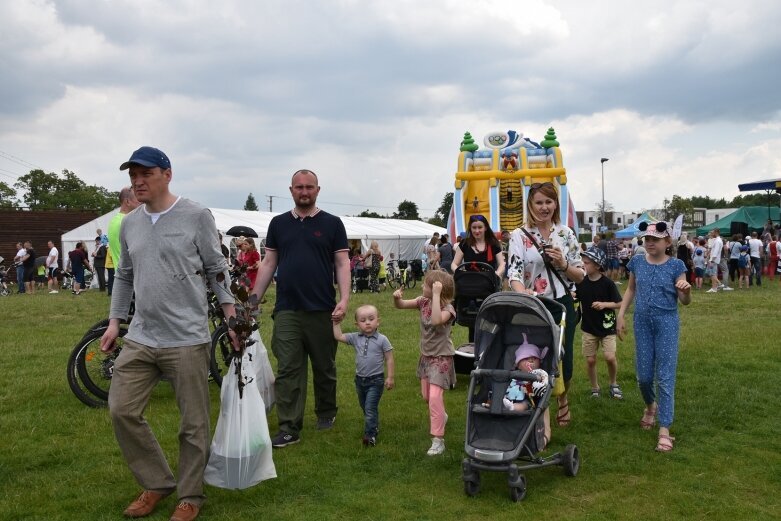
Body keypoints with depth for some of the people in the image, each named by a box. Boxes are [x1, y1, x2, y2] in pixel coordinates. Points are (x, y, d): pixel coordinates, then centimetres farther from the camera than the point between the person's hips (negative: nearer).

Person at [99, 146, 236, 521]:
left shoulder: (196, 216, -6)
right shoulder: (129, 224, 10)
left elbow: (217, 268, -1)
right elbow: (124, 276, 19)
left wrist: (231, 315, -6)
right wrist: (114, 321, 16)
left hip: (187, 339, -5)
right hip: (140, 338, 6)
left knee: (193, 423, 3)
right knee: (122, 411, 5)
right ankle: (158, 483, 23)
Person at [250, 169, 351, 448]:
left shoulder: (332, 224, 3)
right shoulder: (278, 223, 10)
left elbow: (342, 263, 0)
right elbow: (269, 263, 12)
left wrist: (344, 299, -13)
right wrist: (253, 300, 6)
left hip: (322, 310, -1)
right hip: (287, 310, 1)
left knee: (324, 367, 12)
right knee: (288, 371, -2)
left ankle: (326, 413, 32)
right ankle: (289, 428, 3)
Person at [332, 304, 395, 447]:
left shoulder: (382, 340, -11)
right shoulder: (355, 338, -1)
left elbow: (389, 359, -8)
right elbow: (339, 336, 1)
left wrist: (391, 377, -10)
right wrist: (336, 323, -3)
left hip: (375, 380, -6)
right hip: (360, 379, 6)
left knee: (370, 408, -11)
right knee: (365, 407, 19)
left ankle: (370, 435, -7)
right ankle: (375, 426, 38)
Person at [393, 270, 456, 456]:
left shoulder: (448, 308, -22)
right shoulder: (423, 302, -4)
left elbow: (436, 320, -42)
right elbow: (401, 305, 0)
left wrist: (436, 295, -41)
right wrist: (397, 298, -23)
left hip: (441, 358, -7)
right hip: (426, 355, 7)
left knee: (435, 396, -17)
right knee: (426, 396, 19)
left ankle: (438, 440, -10)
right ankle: (441, 416, 49)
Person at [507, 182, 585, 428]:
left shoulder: (566, 234, 4)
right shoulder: (519, 235, -4)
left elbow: (581, 275, 7)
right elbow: (514, 272, -17)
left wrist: (563, 264, -13)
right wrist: (522, 293, -37)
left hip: (562, 305, 2)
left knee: (563, 362, 7)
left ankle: (562, 399, 40)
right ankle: (539, 408, 25)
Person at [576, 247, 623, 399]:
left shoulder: (607, 283, -12)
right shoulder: (581, 282, -3)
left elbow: (619, 303, -6)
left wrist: (604, 304, -21)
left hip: (607, 327, -3)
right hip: (589, 328, 3)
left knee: (610, 357, -11)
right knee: (590, 360, 4)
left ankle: (613, 384, 16)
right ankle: (595, 388, 24)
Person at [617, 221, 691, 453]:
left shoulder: (675, 266, -7)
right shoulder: (637, 263, 1)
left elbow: (685, 301, -4)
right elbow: (631, 290, 13)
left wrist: (687, 290, -27)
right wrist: (621, 316, 7)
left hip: (667, 323, -3)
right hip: (642, 323, 3)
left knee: (665, 377, -4)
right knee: (644, 375, 9)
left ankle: (664, 429, 2)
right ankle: (650, 405, 41)